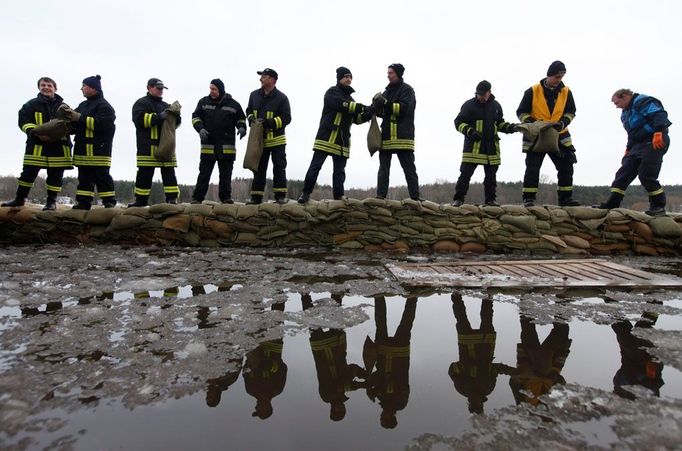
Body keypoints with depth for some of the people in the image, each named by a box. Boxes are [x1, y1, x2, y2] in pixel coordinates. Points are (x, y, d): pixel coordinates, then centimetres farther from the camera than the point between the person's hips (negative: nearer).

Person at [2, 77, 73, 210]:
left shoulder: (63, 106, 13)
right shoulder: (31, 104, 9)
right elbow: (24, 121, 0)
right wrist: (36, 133, -18)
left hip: (58, 145, 0)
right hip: (37, 144, 0)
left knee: (55, 174, 1)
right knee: (28, 172, 2)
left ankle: (51, 201, 10)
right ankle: (19, 199, 15)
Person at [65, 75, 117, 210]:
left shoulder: (104, 105, -6)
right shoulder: (83, 105, 23)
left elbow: (102, 124, -20)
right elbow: (77, 124, 21)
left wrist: (80, 118, -18)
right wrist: (71, 117, -1)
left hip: (98, 148, -9)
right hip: (83, 148, 9)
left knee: (102, 176, -7)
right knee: (84, 177, 10)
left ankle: (109, 203, -2)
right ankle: (83, 202, 15)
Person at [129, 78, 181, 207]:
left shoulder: (166, 106, 23)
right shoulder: (141, 103, 6)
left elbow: (176, 123, 20)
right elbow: (140, 119, -12)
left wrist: (176, 115, -2)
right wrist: (159, 116, -20)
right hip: (148, 146, -4)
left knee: (169, 172, -1)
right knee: (145, 174, 0)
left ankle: (172, 199, -1)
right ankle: (141, 200, 9)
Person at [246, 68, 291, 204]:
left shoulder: (281, 98, -7)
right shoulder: (254, 95, 10)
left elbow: (286, 118, -12)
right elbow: (249, 110, 21)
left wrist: (269, 122, -22)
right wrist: (251, 118, -1)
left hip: (276, 139, -5)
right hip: (259, 139, 5)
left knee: (279, 168, -2)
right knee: (259, 169, 8)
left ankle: (280, 196, 3)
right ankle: (256, 197, 14)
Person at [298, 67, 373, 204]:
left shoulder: (350, 98, 23)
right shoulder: (332, 92, 1)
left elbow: (356, 118, 15)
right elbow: (342, 105, -20)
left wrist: (368, 113, -4)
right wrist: (360, 107, -24)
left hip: (342, 140, 7)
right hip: (327, 137, -7)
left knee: (340, 170, 5)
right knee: (315, 166, -6)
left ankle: (338, 197, 8)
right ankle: (306, 193, 2)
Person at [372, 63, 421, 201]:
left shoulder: (406, 89, 1)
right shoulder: (387, 91, 21)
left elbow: (405, 108, -15)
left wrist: (386, 104, -22)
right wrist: (377, 106, 0)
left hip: (402, 136, -6)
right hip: (387, 135, 7)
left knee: (409, 168, -3)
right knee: (383, 168, 3)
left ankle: (415, 197, 0)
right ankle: (380, 196, 4)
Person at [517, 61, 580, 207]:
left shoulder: (566, 92, 2)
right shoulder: (533, 91, -7)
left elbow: (571, 112, 9)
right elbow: (521, 112, -3)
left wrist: (562, 123, -11)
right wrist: (531, 123, -20)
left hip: (558, 136, 4)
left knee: (566, 167, 3)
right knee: (532, 168, -4)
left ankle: (565, 198, 12)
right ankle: (529, 198, 3)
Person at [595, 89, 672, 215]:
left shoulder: (642, 101, -7)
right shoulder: (626, 113, 22)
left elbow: (659, 114, -21)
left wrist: (658, 133, -31)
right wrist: (628, 149, 22)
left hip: (655, 143, -10)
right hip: (638, 144, 10)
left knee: (646, 175, -13)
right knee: (623, 173, 2)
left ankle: (658, 206, -1)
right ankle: (612, 204, 1)